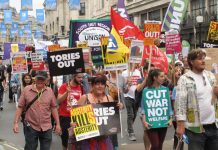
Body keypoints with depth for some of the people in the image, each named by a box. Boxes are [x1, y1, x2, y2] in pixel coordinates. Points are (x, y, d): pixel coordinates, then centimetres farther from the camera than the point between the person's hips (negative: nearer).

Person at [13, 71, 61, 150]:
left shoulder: (50, 91, 1)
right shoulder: (26, 90, -4)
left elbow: (53, 108, 5)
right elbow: (20, 107, -2)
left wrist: (58, 124, 5)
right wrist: (16, 123, -7)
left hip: (46, 127, 2)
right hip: (31, 126, -2)